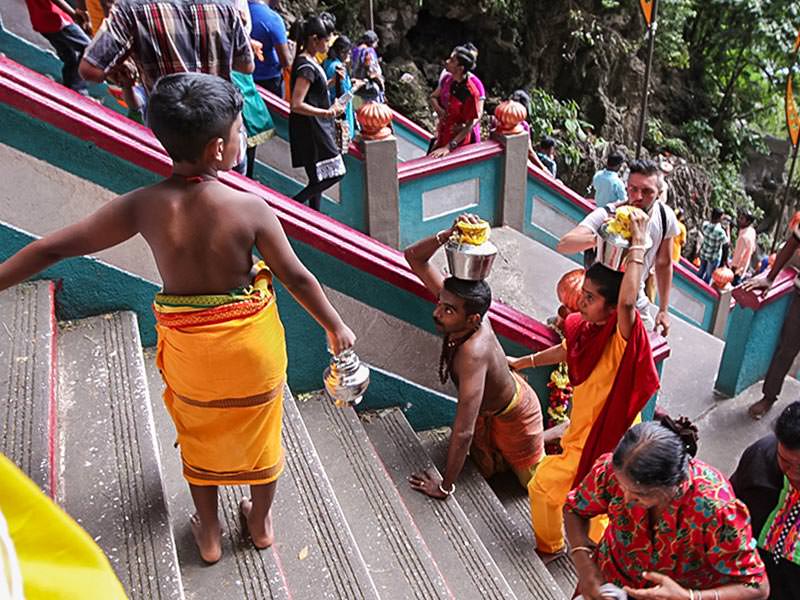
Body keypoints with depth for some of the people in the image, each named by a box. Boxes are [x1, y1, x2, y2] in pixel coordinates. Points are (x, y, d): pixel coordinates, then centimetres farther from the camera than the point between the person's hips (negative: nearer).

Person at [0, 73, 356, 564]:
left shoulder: (143, 205, -17)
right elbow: (297, 277, -14)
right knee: (258, 433, 23)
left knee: (200, 438, 25)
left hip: (189, 348, 2)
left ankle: (209, 534, 43)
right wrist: (336, 326, 1)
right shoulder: (250, 208, -22)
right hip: (252, 342, -1)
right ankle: (262, 522, 45)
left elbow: (51, 249, -12)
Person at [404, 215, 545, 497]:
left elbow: (463, 433, -45)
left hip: (513, 416, -6)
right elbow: (414, 257, -23)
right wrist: (449, 234, -42)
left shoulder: (474, 352, -47)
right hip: (487, 408, 7)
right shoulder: (461, 304, -26)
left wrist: (445, 487, -34)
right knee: (488, 470, 26)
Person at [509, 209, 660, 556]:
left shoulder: (623, 337, -29)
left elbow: (628, 302, -52)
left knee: (544, 486, 8)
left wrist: (638, 246, -46)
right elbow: (565, 351, 16)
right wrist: (522, 362, 28)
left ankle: (549, 545, 34)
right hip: (582, 429, 7)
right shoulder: (585, 328, -6)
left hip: (602, 438, -7)